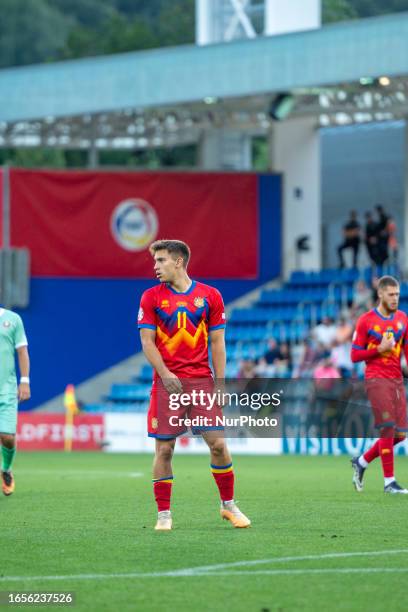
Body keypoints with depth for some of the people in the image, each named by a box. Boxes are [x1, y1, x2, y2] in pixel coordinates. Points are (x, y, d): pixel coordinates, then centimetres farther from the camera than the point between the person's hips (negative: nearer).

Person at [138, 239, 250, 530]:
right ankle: (164, 514, 5)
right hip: (168, 382, 0)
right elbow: (147, 341, 0)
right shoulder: (152, 297, 4)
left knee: (218, 443, -4)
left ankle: (229, 505, 13)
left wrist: (220, 383, -2)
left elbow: (217, 342, 6)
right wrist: (166, 375, -14)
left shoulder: (210, 296, 5)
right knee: (164, 449, -2)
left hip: (202, 380, 0)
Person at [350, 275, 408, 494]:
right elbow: (355, 355, -2)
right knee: (387, 428, -13)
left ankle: (361, 462, 22)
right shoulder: (366, 321, -3)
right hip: (376, 379, -6)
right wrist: (380, 349, -14)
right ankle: (389, 481, -7)